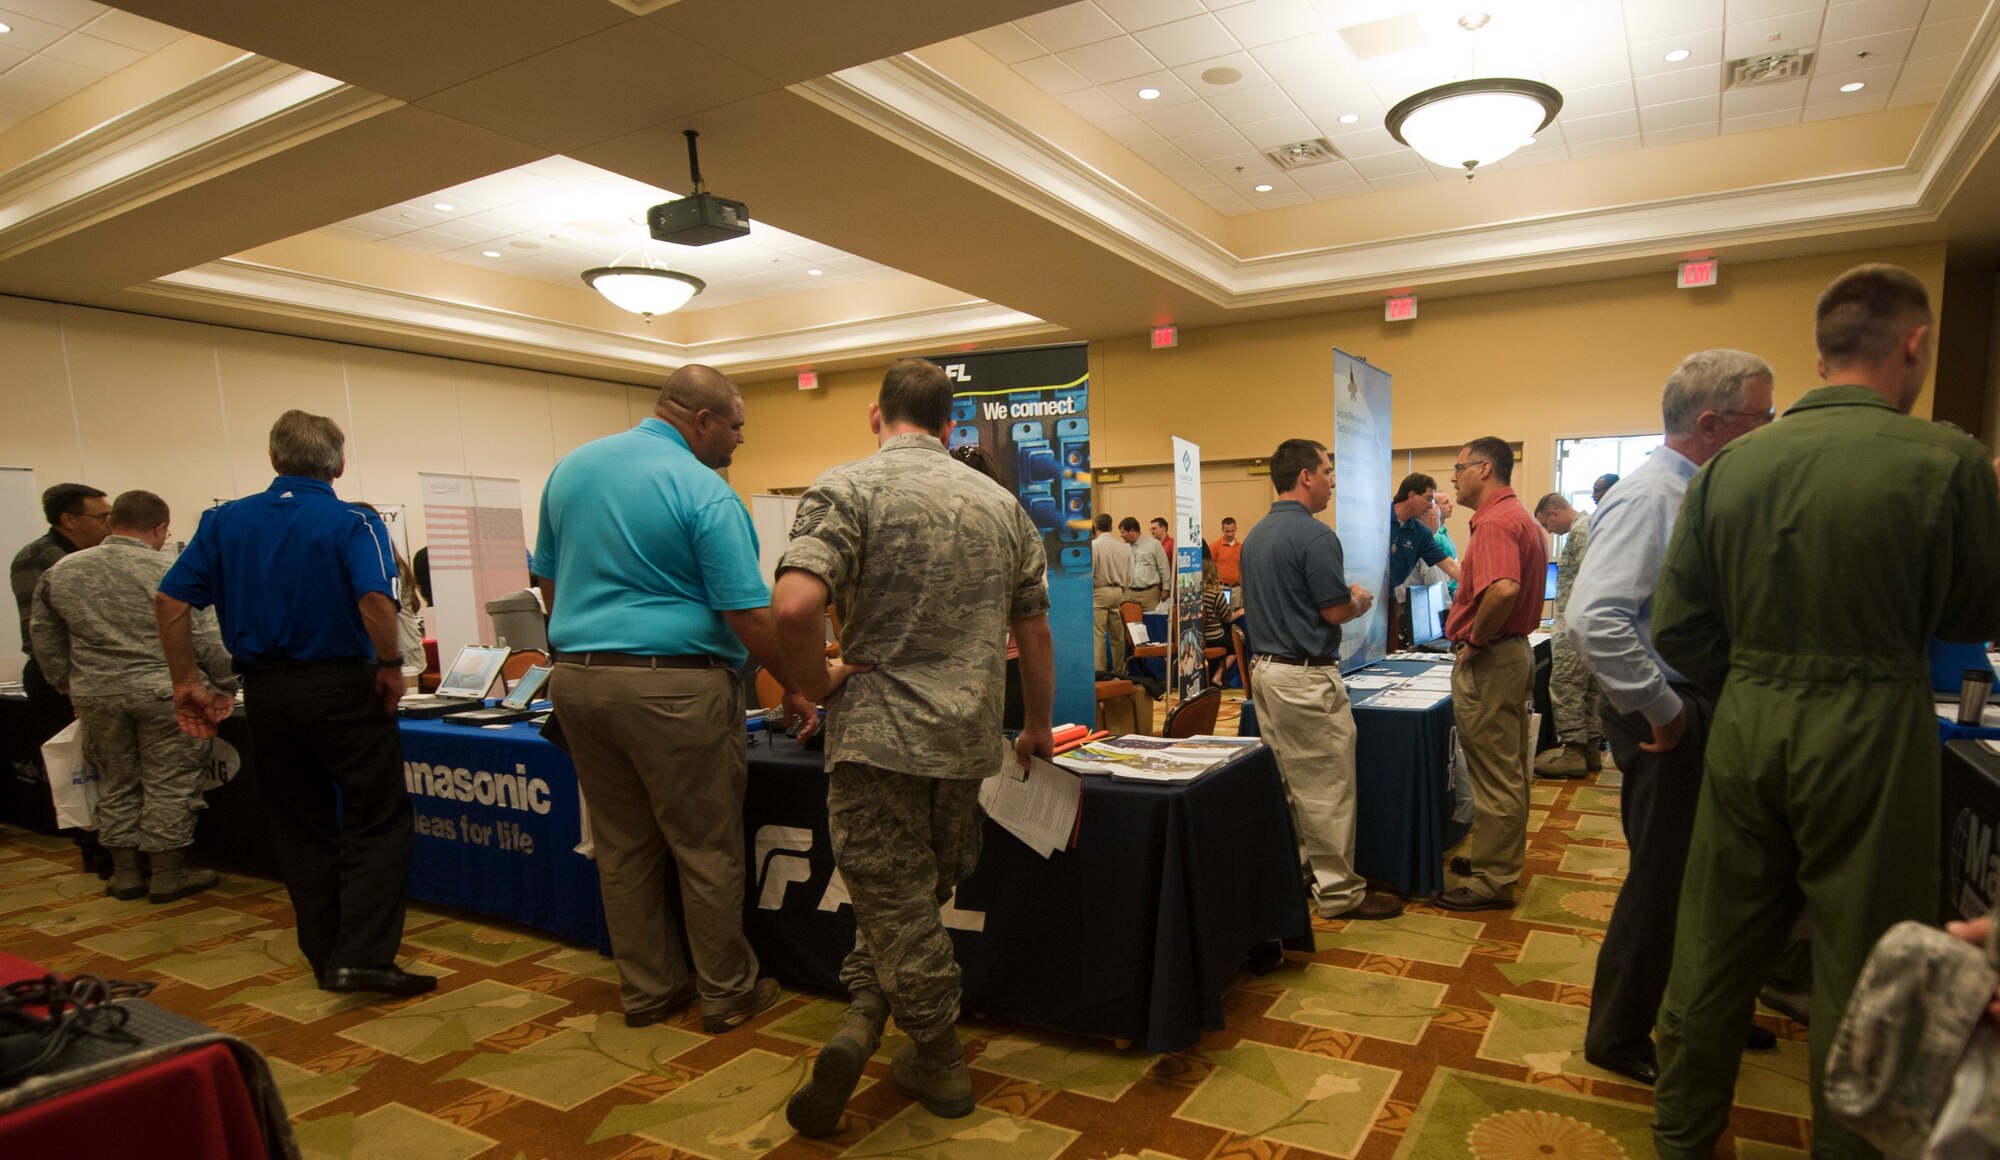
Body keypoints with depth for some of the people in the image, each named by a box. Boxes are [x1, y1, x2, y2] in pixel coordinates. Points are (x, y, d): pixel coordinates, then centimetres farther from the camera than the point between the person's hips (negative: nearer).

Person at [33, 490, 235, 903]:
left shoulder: (60, 571, 6)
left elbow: (46, 642, 12)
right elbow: (204, 640, -8)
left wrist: (68, 685, 23)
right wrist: (228, 681, 3)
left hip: (95, 694, 5)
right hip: (161, 691, -5)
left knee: (116, 783, 16)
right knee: (169, 784, 4)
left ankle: (124, 873, 24)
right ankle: (169, 875, 10)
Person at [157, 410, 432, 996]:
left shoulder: (224, 521, 5)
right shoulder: (354, 523, -10)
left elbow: (170, 601, 1)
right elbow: (375, 600, -26)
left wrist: (187, 682, 8)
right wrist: (390, 666, -13)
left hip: (265, 690, 5)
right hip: (342, 686, -5)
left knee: (299, 826, 15)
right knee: (377, 823, 2)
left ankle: (326, 957, 22)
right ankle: (363, 958, -5)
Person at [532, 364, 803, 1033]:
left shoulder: (571, 469, 10)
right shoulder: (705, 493, -12)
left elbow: (548, 583, 16)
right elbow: (749, 618, -15)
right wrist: (794, 685, -3)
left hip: (576, 679, 7)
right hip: (674, 686, -7)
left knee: (622, 848, 16)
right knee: (707, 850, 7)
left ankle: (646, 989, 29)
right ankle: (727, 992, 21)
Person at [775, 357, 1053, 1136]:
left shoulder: (846, 489, -6)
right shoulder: (999, 503, 9)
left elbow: (794, 605, -22)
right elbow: (1034, 633, 12)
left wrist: (817, 684, -3)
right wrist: (1037, 729, 24)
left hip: (878, 730, -4)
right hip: (969, 738, 5)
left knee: (896, 898, 7)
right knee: (923, 892, 19)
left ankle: (939, 1064, 12)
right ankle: (863, 1016, 16)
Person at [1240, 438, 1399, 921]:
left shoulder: (1255, 534, 11)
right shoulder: (1315, 535, -17)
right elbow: (1336, 611, -17)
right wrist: (1361, 602, 5)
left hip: (1263, 668, 9)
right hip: (1306, 676, -9)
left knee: (1286, 782, 17)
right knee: (1326, 787, 0)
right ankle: (1338, 890, 10)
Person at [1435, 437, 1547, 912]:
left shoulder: (1494, 522, -20)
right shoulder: (1520, 517, 14)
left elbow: (1503, 590, -37)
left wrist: (1474, 641, -22)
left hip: (1488, 660, -11)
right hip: (1515, 650, 11)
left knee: (1494, 775, -1)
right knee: (1509, 771, 19)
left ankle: (1491, 882, 9)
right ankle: (1501, 857, 33)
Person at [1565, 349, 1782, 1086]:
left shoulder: (1697, 497, 9)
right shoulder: (1649, 497, -20)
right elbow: (1592, 620, -32)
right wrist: (1661, 708, -23)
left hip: (1698, 709, 9)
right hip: (1669, 717, -9)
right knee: (1662, 880, 4)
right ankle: (1618, 1037, 22)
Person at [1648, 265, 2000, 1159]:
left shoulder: (1730, 465, -1)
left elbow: (1677, 627, -1)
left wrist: (1753, 687, 12)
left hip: (1746, 726, 4)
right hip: (1870, 735, -3)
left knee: (1712, 952, 15)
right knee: (1860, 971, 12)